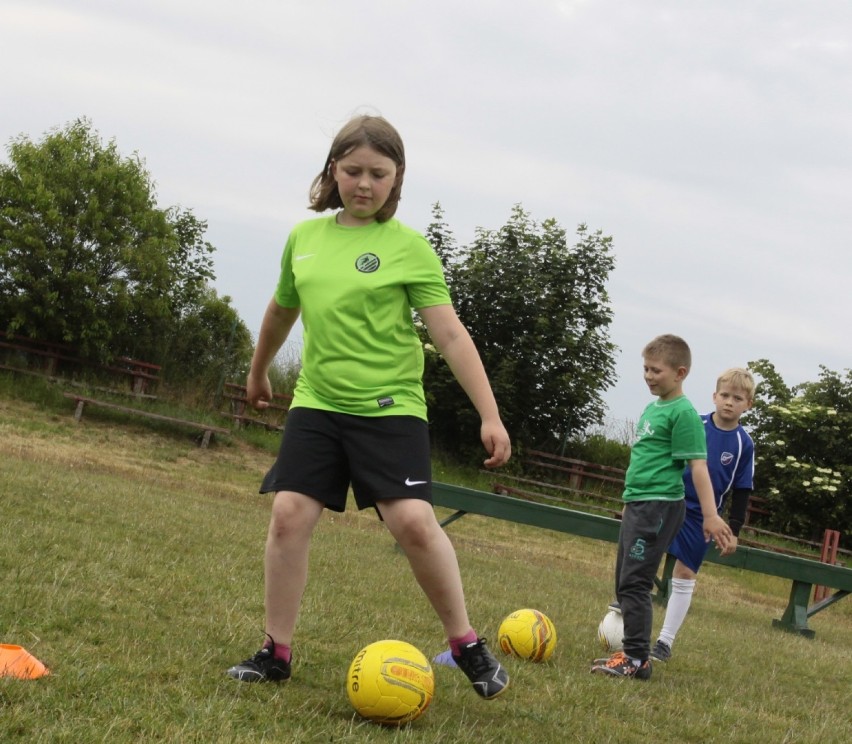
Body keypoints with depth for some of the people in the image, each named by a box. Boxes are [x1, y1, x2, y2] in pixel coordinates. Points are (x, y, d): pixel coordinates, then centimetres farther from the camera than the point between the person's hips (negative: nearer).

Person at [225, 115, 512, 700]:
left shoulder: (409, 247, -7)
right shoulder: (304, 237, 6)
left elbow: (450, 333, -11)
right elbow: (283, 309, 24)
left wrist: (490, 415, -18)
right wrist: (259, 372, 37)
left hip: (390, 407, -4)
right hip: (317, 404, 4)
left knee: (413, 521, -16)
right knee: (289, 515, -6)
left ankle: (468, 646, 1)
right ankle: (277, 652, 6)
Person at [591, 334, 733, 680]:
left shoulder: (683, 413, -13)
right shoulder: (651, 408, 15)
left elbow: (698, 465, -16)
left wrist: (711, 515, -19)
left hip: (659, 505, -10)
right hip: (637, 504, 10)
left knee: (634, 582, -12)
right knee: (624, 583, 14)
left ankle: (637, 659, -9)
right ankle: (633, 652, 22)